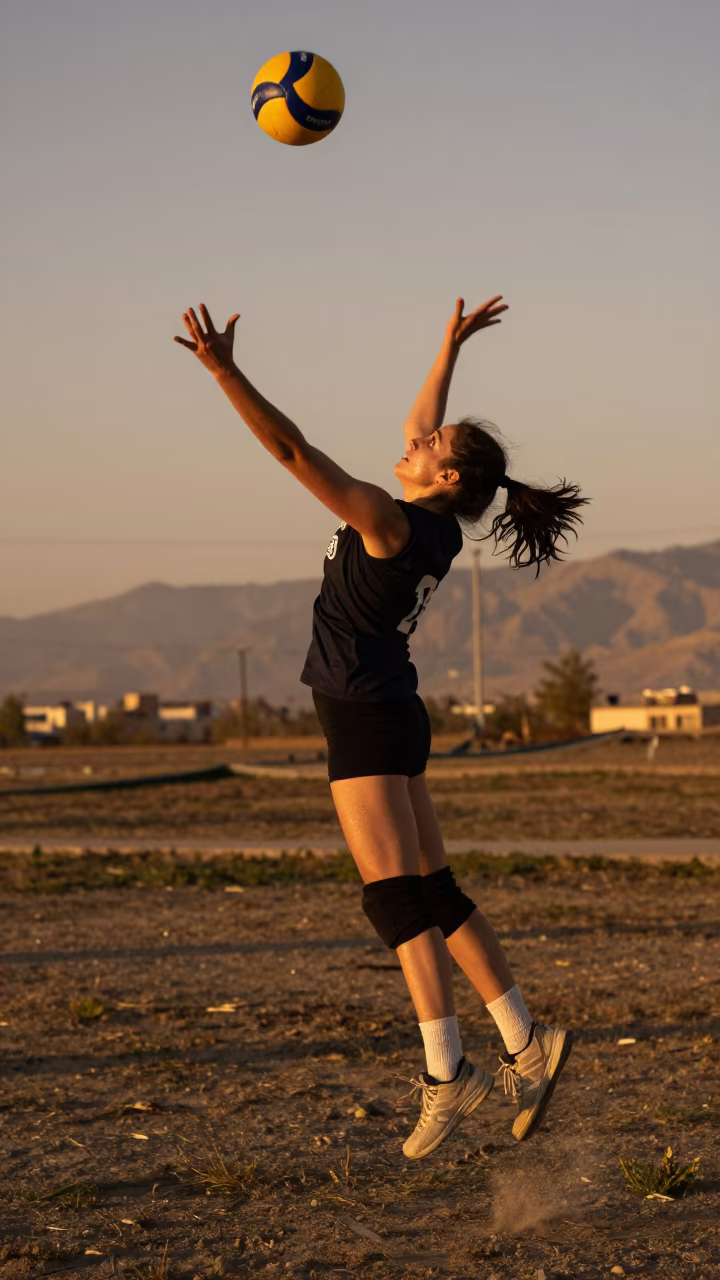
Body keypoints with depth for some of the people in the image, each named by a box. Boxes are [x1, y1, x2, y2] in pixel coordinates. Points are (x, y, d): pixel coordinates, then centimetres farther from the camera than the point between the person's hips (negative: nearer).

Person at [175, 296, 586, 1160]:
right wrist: (450, 346, 36)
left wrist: (225, 372, -28)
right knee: (435, 893, 11)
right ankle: (527, 1046, 12)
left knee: (395, 896, -11)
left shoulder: (392, 522, -17)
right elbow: (418, 420, 25)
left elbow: (294, 451, -25)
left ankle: (446, 1073, -14)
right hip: (392, 718, 9)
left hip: (365, 721, -9)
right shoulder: (437, 525, 7)